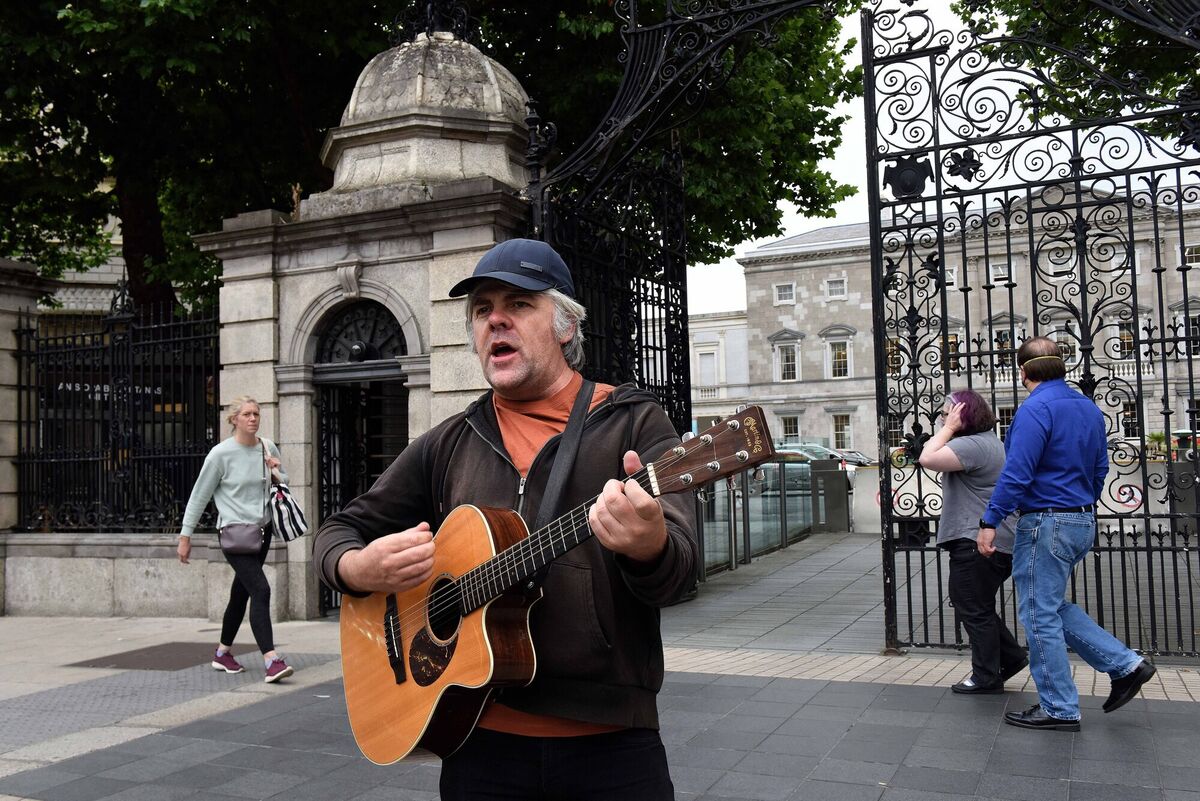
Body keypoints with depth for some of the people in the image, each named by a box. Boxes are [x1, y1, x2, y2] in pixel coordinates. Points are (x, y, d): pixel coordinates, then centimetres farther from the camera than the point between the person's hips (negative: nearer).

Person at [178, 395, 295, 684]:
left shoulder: (268, 448, 5)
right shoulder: (221, 454, -9)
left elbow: (284, 485, 19)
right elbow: (199, 496, -3)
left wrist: (278, 474, -4)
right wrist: (185, 536, -2)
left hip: (262, 530, 6)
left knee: (241, 593, 15)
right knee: (260, 589, -18)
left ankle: (222, 653, 31)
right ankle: (271, 660, -22)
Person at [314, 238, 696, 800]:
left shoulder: (633, 422, -3)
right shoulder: (449, 445, 8)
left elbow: (676, 572, -14)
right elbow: (340, 531, 14)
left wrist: (649, 546, -38)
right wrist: (359, 569, -9)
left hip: (610, 741, -2)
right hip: (482, 739, 3)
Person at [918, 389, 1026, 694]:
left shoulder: (972, 445, -18)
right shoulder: (990, 441, 18)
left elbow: (927, 459, -27)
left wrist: (949, 428, -19)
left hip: (977, 542, -11)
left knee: (974, 609, 0)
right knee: (977, 607, 20)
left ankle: (987, 677, 9)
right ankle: (1011, 656, 24)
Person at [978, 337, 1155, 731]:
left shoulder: (1036, 408, -16)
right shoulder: (1088, 408, 11)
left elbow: (1017, 473, -23)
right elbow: (1100, 469, 18)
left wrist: (990, 521, -19)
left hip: (1046, 523, -9)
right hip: (1082, 522, 9)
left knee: (1040, 615, 1)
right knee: (1052, 607, 21)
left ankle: (1058, 709, 9)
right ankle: (1125, 664, 16)